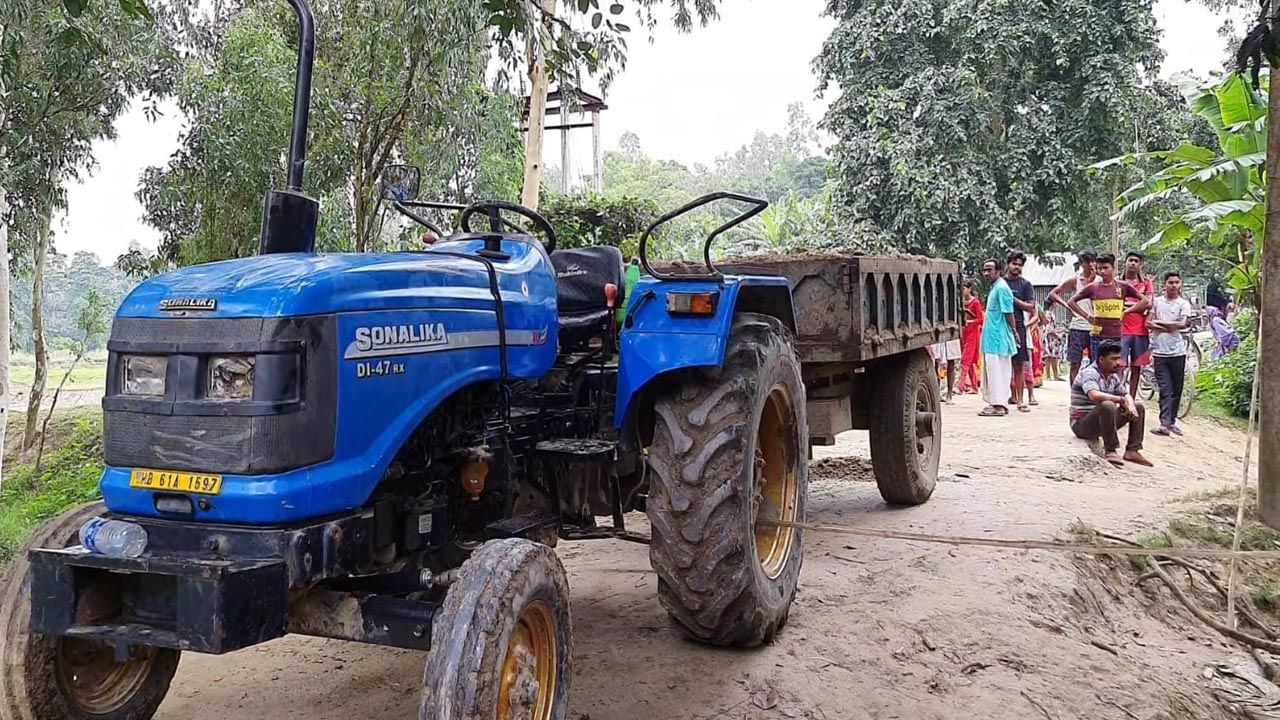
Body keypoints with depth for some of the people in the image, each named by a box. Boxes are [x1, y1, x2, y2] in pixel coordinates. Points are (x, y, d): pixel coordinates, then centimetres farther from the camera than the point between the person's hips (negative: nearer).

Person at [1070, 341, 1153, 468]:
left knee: (1138, 407, 8)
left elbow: (1126, 395, 9)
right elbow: (1094, 396, -36)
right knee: (1107, 406, -36)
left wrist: (1131, 406, -15)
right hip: (1082, 424, -9)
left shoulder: (1114, 375, 9)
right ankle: (1110, 451, -28)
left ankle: (1132, 451, 3)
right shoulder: (1089, 373, -19)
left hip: (1103, 422, 9)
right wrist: (1120, 399, -25)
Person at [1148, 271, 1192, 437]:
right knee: (1165, 390, -6)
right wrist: (1170, 326, -8)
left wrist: (1159, 323, -5)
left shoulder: (1183, 304, 4)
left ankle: (1172, 421, 20)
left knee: (1176, 390, 8)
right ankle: (1164, 424, -11)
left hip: (1177, 352, 0)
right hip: (1160, 352, 0)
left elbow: (1182, 323, -10)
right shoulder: (1156, 301, 8)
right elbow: (1148, 323, 1)